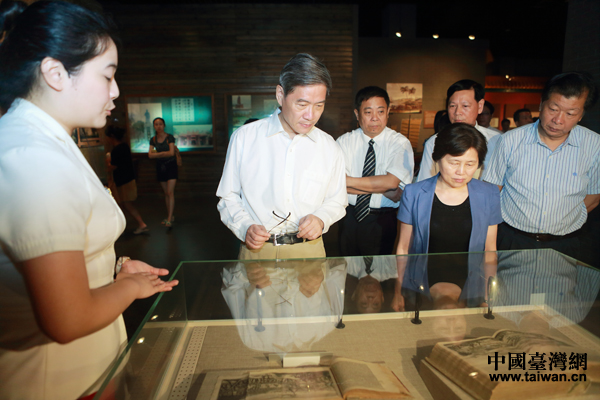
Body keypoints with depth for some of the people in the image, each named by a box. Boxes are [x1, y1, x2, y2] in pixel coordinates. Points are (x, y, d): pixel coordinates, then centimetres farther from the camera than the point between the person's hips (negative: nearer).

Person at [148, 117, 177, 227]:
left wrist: (158, 153, -9)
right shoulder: (153, 139, 5)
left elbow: (171, 152, -16)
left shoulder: (170, 137, -7)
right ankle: (170, 216, 18)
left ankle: (169, 219, -11)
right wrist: (164, 153, -16)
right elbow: (150, 155, -5)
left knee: (170, 192, -10)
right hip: (160, 166, 5)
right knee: (166, 193, 9)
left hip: (171, 165, -4)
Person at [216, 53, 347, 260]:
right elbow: (229, 197, 1)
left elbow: (336, 202, 9)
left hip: (308, 252, 1)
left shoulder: (329, 148, 0)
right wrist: (245, 227, -15)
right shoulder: (243, 138, -5)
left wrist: (321, 219, -11)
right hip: (256, 251, -1)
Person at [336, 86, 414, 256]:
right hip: (350, 218, 2)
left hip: (382, 221, -1)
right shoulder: (344, 141, -3)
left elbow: (391, 182, -20)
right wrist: (383, 188, -20)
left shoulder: (400, 143, -6)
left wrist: (349, 180, -19)